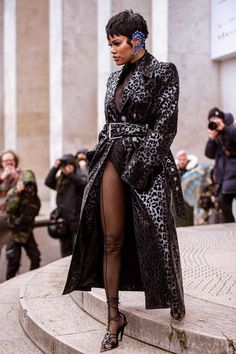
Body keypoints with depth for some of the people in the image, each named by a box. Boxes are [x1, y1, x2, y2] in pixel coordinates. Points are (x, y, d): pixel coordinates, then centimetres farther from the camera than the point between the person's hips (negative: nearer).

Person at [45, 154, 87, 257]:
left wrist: (70, 174, -30)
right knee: (65, 250, 13)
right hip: (63, 219, 5)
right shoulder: (60, 180, 13)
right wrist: (55, 168, -10)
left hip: (76, 219, -5)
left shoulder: (79, 177, 1)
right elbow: (48, 182, -3)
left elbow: (83, 183, -22)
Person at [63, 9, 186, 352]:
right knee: (111, 240, 1)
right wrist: (100, 158, 10)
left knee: (154, 233, -4)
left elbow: (165, 124, -10)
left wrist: (141, 163, -17)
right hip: (113, 160, 6)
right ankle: (114, 317, 7)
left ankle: (173, 298, 21)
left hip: (147, 160, -5)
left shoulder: (163, 74, -2)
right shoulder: (116, 78, 16)